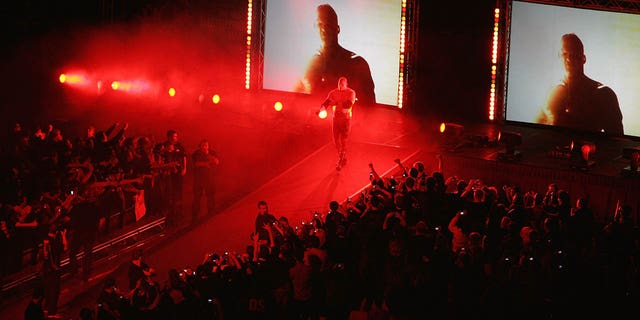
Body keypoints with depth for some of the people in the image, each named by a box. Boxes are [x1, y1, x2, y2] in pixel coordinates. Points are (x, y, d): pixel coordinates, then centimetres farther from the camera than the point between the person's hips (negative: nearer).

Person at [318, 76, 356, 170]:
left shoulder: (351, 93, -7)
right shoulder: (333, 93, 3)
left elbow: (349, 104, -21)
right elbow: (326, 102, -7)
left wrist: (337, 103, -30)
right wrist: (321, 109, -28)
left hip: (346, 118, -4)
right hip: (336, 118, 4)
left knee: (343, 140, -7)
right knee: (336, 139, 8)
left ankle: (340, 162, -4)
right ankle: (343, 158, 27)